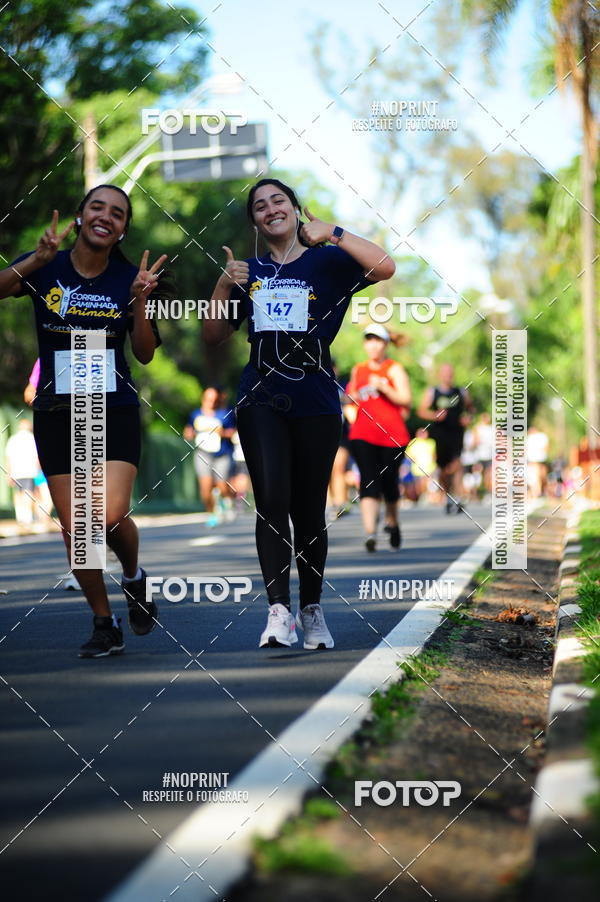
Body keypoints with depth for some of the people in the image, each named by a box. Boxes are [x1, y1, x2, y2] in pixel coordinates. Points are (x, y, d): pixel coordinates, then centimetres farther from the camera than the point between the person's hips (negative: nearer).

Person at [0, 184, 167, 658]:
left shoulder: (128, 278, 1)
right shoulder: (46, 268, -2)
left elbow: (145, 354, -2)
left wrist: (140, 300, -16)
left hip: (115, 410, -1)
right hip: (55, 414, 1)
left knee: (110, 516, -19)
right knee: (75, 530, -1)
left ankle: (133, 575, 14)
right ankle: (105, 625, 16)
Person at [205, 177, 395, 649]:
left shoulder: (326, 262, 3)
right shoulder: (249, 272, 14)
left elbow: (385, 267, -14)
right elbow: (214, 336, 15)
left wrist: (334, 234, -17)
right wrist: (224, 287, 1)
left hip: (315, 401, -2)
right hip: (261, 400, 2)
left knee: (309, 510, 5)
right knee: (272, 501, -13)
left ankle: (312, 611, 20)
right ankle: (279, 611, -16)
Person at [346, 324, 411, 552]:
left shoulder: (394, 369, 2)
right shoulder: (358, 370, 14)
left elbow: (405, 400, -7)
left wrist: (383, 388, -19)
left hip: (392, 434, -2)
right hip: (363, 435, 2)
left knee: (389, 481, 6)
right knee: (369, 481, -13)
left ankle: (392, 522, 34)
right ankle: (369, 532, -23)